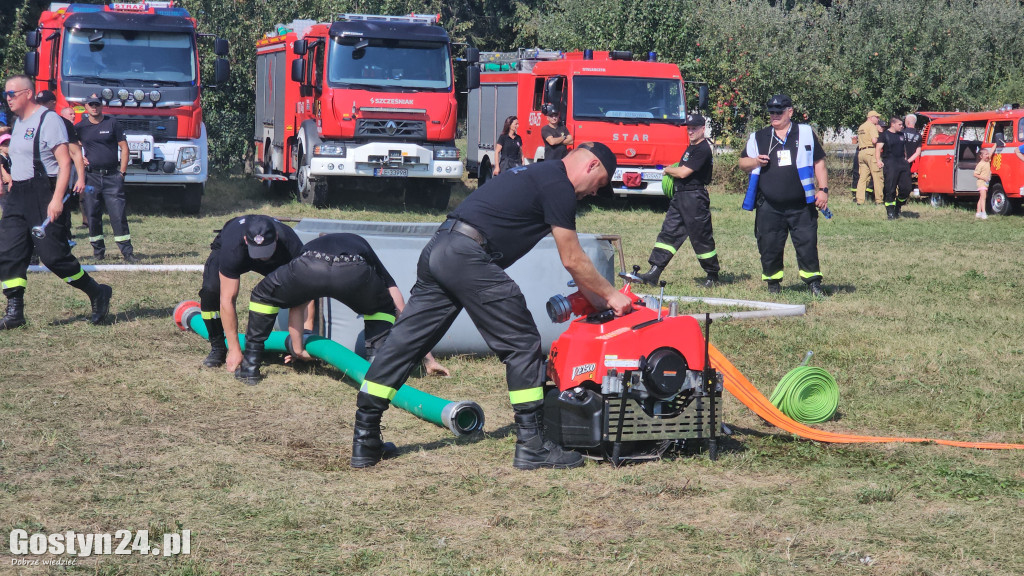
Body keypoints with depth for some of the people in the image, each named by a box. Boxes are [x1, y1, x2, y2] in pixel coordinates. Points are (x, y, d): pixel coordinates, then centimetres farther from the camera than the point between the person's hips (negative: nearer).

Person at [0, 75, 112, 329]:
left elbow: (65, 161, -16)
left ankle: (98, 294, 8)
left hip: (44, 195, -8)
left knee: (53, 255, -9)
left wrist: (57, 199, -23)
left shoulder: (48, 120, -10)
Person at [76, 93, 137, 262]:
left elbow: (124, 148, 4)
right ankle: (98, 250, 14)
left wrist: (122, 172, -3)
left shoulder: (112, 123, 5)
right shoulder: (80, 127, 8)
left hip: (112, 176, -2)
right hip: (91, 176, 2)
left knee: (118, 214, -7)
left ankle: (127, 251, -7)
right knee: (93, 215, 4)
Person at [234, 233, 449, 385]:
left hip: (309, 269, 1)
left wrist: (298, 350, 58)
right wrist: (428, 359, 43)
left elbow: (296, 307, 47)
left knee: (263, 296, 30)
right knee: (383, 309, 32)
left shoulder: (310, 247, 48)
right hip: (354, 271, 0)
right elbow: (404, 312, 40)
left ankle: (250, 367, 30)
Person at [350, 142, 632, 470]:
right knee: (522, 345, 0)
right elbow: (572, 260, 2)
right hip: (468, 257, -10)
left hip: (437, 252, 10)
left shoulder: (538, 175, 28)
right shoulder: (559, 186, -2)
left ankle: (364, 442, 10)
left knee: (403, 345, 8)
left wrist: (596, 297, 36)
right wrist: (610, 295, 15)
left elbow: (571, 261, 35)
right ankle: (532, 446, 2)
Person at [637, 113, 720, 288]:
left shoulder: (703, 150, -16)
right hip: (680, 197, 10)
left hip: (695, 198, -10)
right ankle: (654, 273, 2)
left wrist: (667, 169, -1)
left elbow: (683, 172, -19)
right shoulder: (691, 147, 16)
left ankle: (712, 275, 11)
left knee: (701, 238, -2)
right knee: (668, 233, 4)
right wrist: (672, 171, 10)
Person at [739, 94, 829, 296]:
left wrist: (823, 189, 1)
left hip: (801, 206, -1)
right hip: (769, 208, 1)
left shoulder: (806, 133, 9)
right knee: (769, 247, 3)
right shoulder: (758, 137, 12)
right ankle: (773, 283, 18)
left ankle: (813, 283, 6)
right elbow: (742, 163, 18)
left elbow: (819, 163, 10)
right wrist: (755, 162, -5)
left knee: (807, 244, -3)